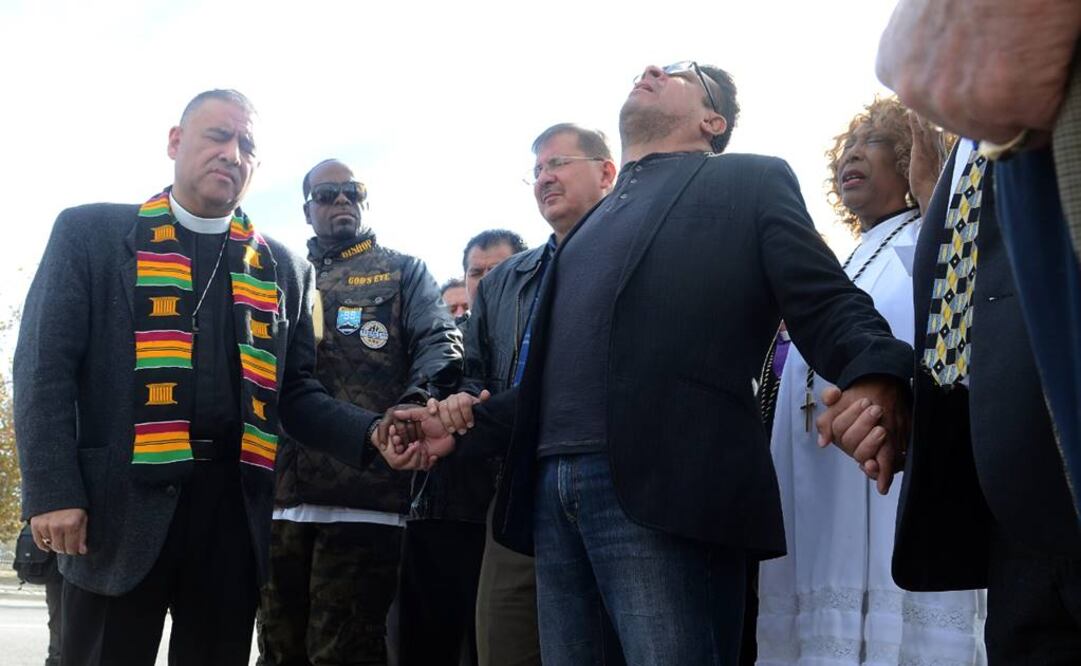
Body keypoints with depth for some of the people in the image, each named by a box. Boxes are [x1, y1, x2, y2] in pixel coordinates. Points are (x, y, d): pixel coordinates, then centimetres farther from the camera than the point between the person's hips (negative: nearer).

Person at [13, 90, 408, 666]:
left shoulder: (281, 268, 16)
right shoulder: (90, 232, 5)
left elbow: (293, 390, 15)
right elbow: (44, 367, -1)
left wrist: (372, 435, -4)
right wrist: (52, 491, -12)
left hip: (234, 507, 3)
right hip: (121, 504, -3)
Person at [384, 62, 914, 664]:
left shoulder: (750, 182, 10)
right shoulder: (597, 221, 28)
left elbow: (826, 304, -4)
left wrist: (874, 378, -25)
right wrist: (463, 428, 18)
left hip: (663, 491, -6)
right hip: (553, 492, 7)